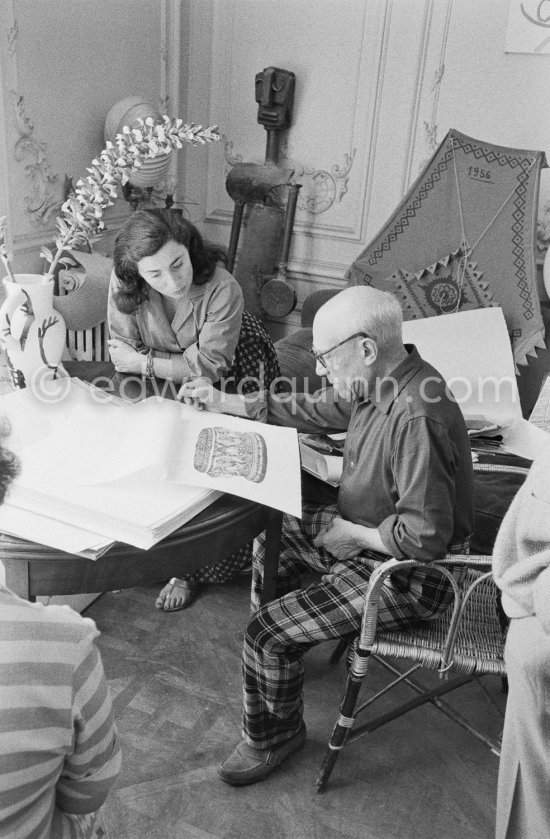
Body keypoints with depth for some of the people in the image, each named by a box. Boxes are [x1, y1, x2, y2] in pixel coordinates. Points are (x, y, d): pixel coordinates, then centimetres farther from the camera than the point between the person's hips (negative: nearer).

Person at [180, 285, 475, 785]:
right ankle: (280, 654, 42)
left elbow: (425, 536, -34)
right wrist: (223, 403, 11)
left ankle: (273, 738, 18)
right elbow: (313, 411, 12)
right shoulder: (378, 384, -4)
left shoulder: (417, 418, -34)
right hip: (363, 531, 10)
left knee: (267, 633, -11)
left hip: (409, 575, -10)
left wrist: (352, 534, -18)